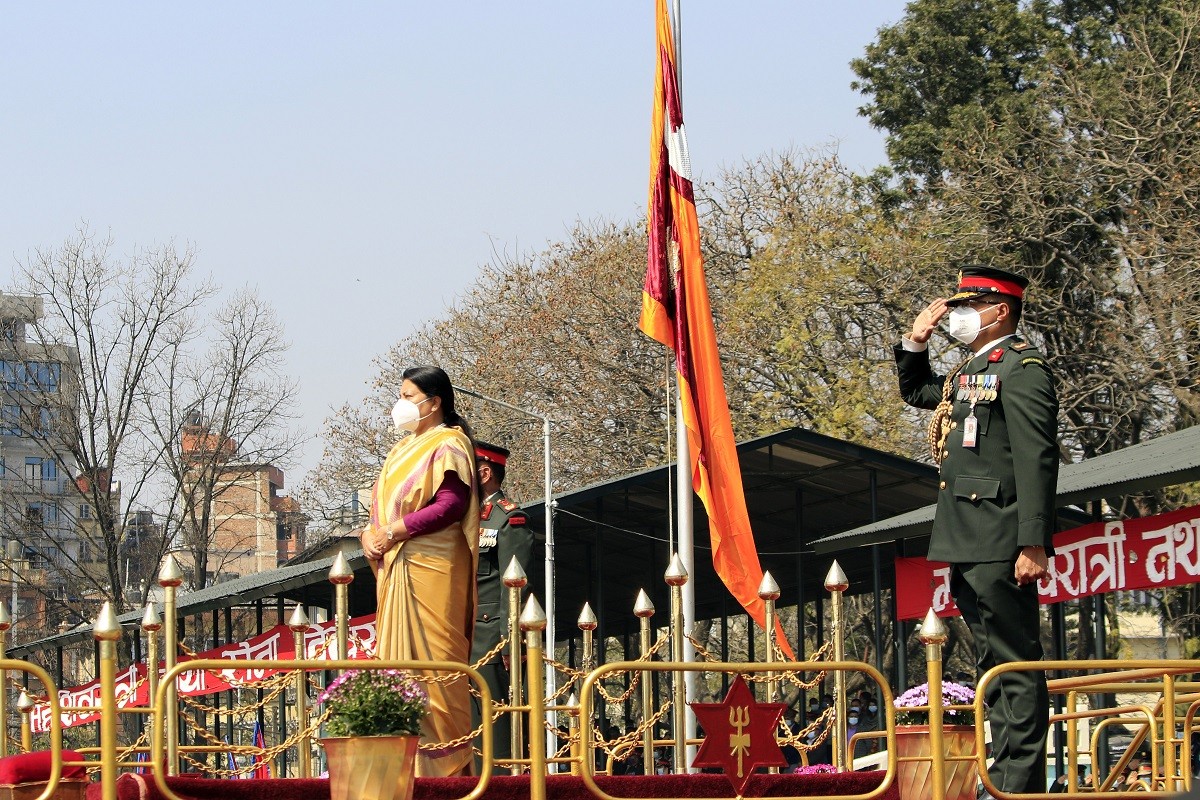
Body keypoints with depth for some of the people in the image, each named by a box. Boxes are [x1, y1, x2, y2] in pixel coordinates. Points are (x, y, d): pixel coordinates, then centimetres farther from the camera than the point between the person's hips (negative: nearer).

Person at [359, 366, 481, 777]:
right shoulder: (402, 449, 22)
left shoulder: (449, 445, -4)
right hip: (396, 569, 9)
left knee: (432, 655, -10)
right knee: (398, 656, 3)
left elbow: (451, 504, -16)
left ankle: (447, 759, -9)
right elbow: (382, 502, 21)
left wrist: (395, 531, -17)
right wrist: (371, 535, 0)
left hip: (431, 568, -9)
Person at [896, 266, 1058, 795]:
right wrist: (915, 341, 20)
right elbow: (915, 392, 39)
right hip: (966, 544, 10)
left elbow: (1036, 459, -17)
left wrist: (1034, 545, -23)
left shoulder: (1021, 366, -8)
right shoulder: (970, 372, 19)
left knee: (1015, 665, -9)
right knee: (993, 663, 11)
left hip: (999, 544, -10)